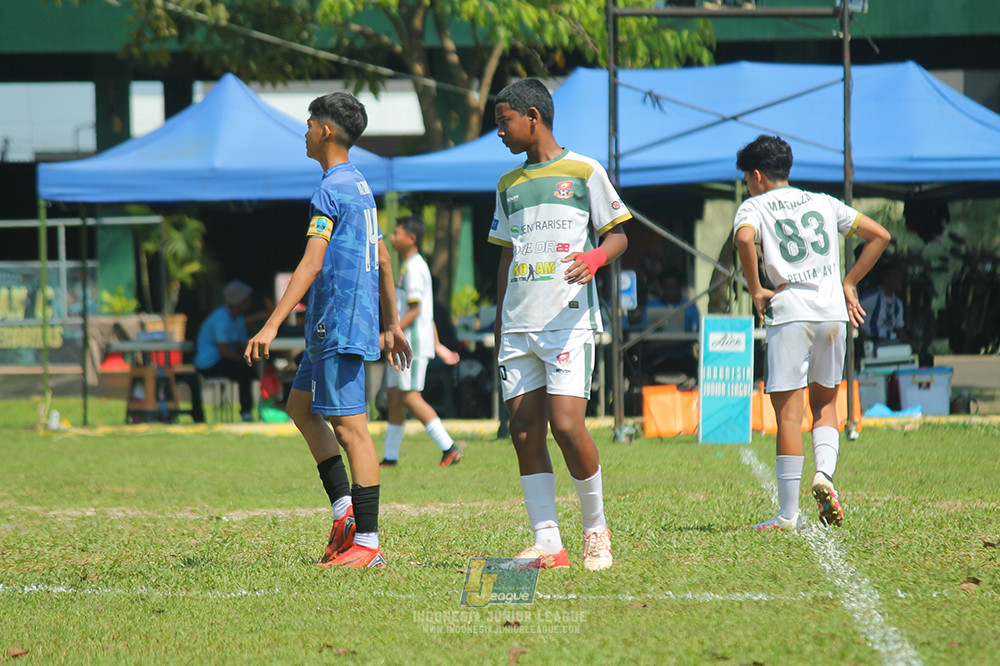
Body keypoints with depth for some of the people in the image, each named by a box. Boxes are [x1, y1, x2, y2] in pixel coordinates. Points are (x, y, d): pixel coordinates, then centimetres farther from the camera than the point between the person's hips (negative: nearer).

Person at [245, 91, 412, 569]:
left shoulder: (331, 191, -14)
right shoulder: (359, 187, 17)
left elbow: (312, 264, -21)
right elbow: (383, 261, 22)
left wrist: (272, 325, -24)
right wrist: (391, 325, 27)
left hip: (340, 325, -10)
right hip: (330, 327, 10)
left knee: (349, 425, -9)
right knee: (301, 406, 18)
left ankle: (367, 543, -9)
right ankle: (345, 509, 13)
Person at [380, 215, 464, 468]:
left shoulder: (414, 268, -13)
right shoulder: (407, 266, 19)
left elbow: (415, 310, -20)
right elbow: (428, 313, 22)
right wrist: (437, 345, 24)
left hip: (413, 343, -10)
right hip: (403, 346, 10)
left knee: (410, 396, -12)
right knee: (395, 397, 11)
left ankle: (449, 447, -13)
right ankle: (390, 457, 17)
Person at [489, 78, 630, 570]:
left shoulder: (583, 171, 2)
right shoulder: (508, 185, 18)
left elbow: (618, 235, 3)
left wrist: (596, 256, -20)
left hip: (568, 321, -6)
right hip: (518, 325, 6)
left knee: (567, 426, -15)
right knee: (524, 433, -2)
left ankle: (595, 527, 4)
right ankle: (546, 543, -1)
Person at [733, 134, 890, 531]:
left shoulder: (754, 207, 5)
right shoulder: (823, 203, 19)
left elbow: (744, 238, -19)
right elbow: (880, 235, 16)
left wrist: (755, 290, -9)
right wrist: (849, 283, 18)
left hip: (789, 314, -4)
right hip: (834, 312, 4)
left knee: (788, 413, -2)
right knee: (824, 404, 19)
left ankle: (789, 513, -3)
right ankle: (824, 472, -8)